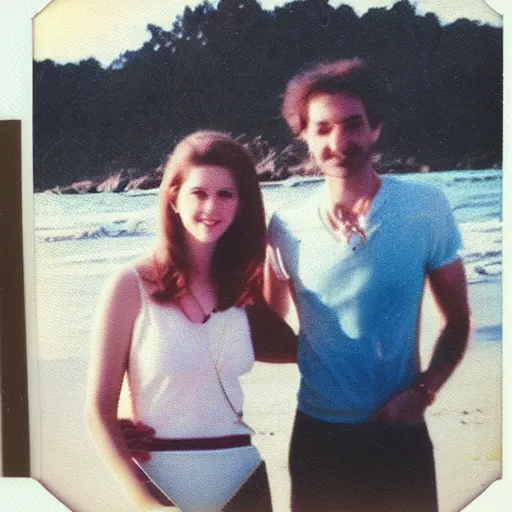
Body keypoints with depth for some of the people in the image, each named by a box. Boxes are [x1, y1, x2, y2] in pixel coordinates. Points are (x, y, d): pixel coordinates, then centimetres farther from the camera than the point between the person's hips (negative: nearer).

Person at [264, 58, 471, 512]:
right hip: (318, 433, 1)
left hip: (401, 433, 0)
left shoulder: (427, 208, -9)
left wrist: (423, 391, -13)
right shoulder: (286, 228, -8)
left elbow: (457, 321, -1)